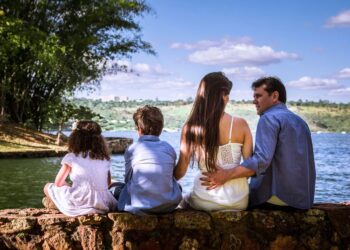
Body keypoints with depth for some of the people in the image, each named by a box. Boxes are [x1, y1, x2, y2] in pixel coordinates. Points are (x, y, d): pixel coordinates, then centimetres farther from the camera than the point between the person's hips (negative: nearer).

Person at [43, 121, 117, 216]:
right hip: (103, 207, 3)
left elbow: (58, 183, 2)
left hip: (78, 206, -3)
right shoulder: (105, 158, 8)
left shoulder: (71, 157, -3)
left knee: (48, 187, 19)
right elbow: (108, 183, 13)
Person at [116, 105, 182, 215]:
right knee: (177, 185, 34)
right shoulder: (169, 148, 6)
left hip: (139, 207, -2)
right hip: (168, 205, 2)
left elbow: (128, 178, 8)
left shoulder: (131, 149, -1)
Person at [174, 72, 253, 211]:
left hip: (204, 202, -1)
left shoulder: (190, 128, -8)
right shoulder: (240, 125, -8)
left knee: (185, 201, 33)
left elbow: (180, 171, -3)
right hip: (238, 202, 1)